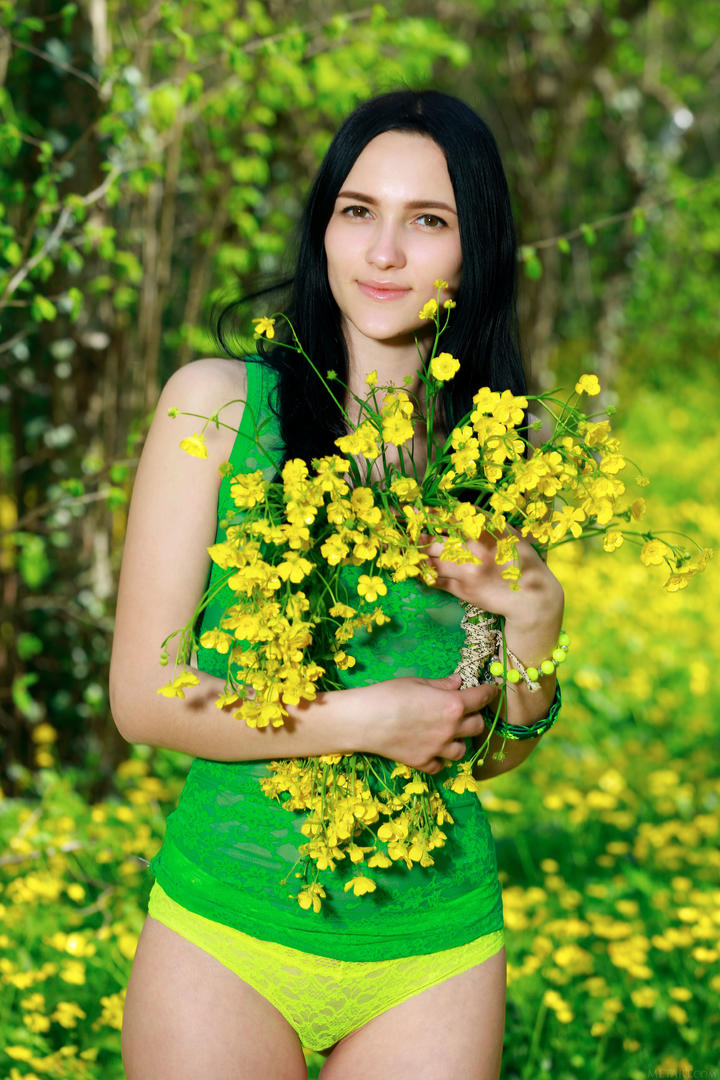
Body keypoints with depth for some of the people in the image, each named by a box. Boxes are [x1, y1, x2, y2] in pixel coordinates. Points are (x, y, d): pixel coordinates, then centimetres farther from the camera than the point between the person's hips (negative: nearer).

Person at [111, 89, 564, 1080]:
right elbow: (142, 698, -8)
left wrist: (536, 621, -9)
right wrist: (364, 718, -15)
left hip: (436, 955, 3)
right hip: (227, 931, -2)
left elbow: (496, 755, 9)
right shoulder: (217, 402, -4)